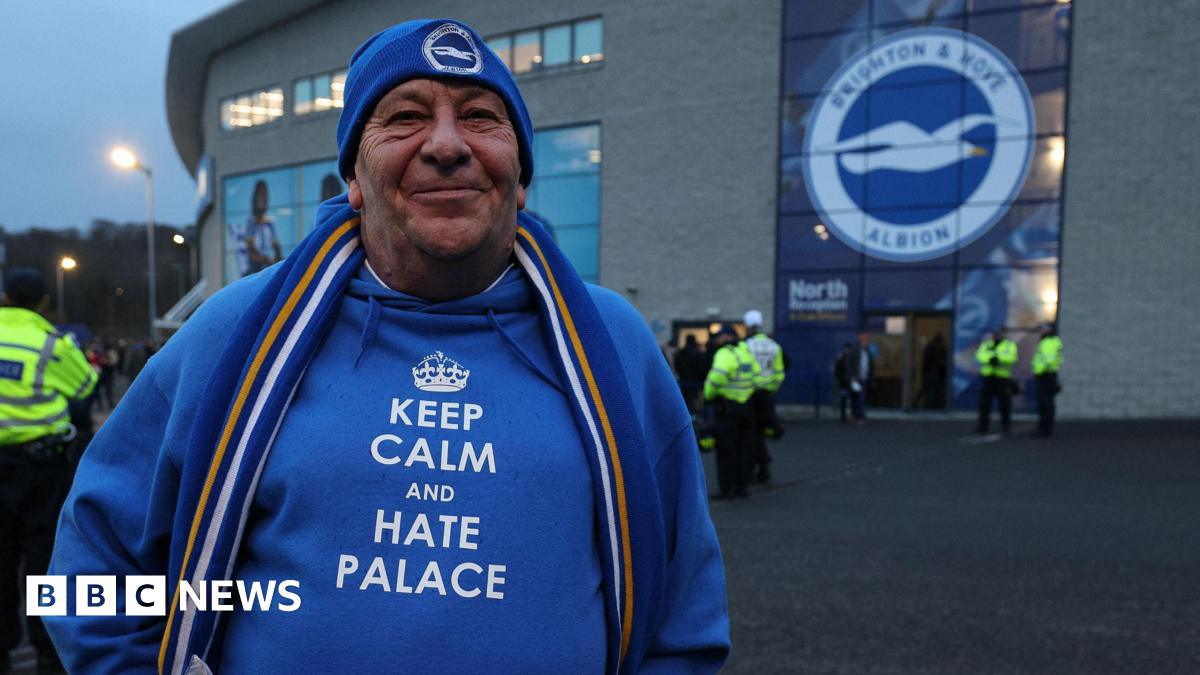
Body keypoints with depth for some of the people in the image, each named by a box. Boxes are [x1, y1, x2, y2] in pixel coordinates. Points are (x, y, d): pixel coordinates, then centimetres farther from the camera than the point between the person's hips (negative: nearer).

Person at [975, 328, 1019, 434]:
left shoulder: (1010, 345, 6)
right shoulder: (986, 344, 14)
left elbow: (1011, 357, -13)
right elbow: (980, 355, -4)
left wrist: (997, 357, -26)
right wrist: (990, 358, -22)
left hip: (1003, 378, -2)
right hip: (987, 377, 2)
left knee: (1005, 403, 0)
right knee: (984, 403, 2)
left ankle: (1005, 425, 11)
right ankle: (983, 425, 9)